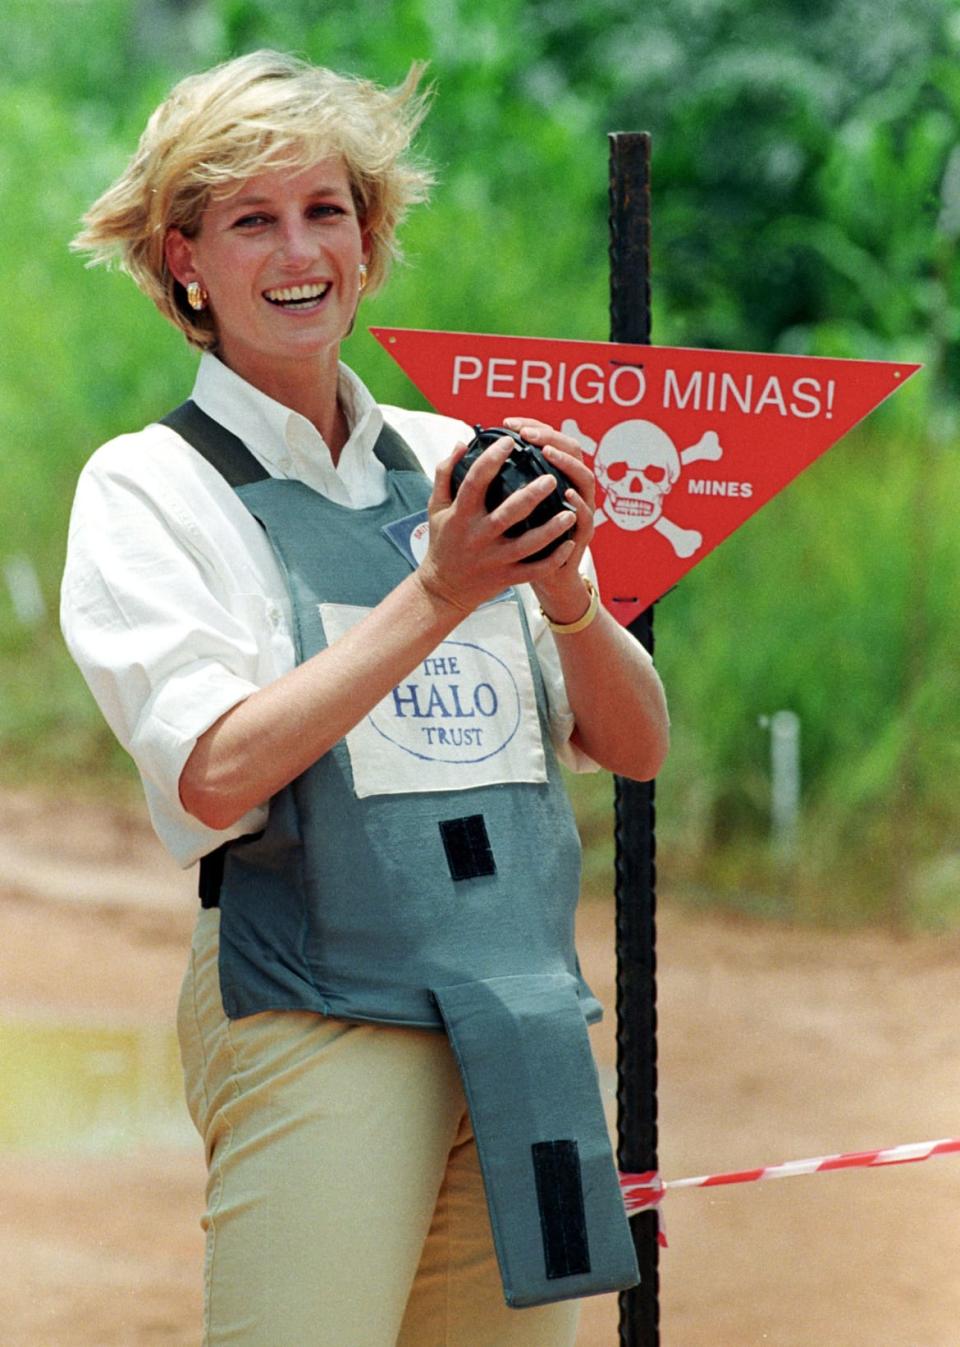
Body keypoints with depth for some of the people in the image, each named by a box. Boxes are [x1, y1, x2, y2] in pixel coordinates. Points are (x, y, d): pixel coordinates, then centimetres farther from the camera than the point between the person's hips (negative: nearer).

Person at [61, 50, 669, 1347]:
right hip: (316, 1019, -5)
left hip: (527, 1016, 5)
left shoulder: (452, 462, 12)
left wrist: (563, 593, -8)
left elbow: (635, 747, 11)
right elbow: (217, 776, -15)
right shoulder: (150, 487, -1)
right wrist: (436, 597, -19)